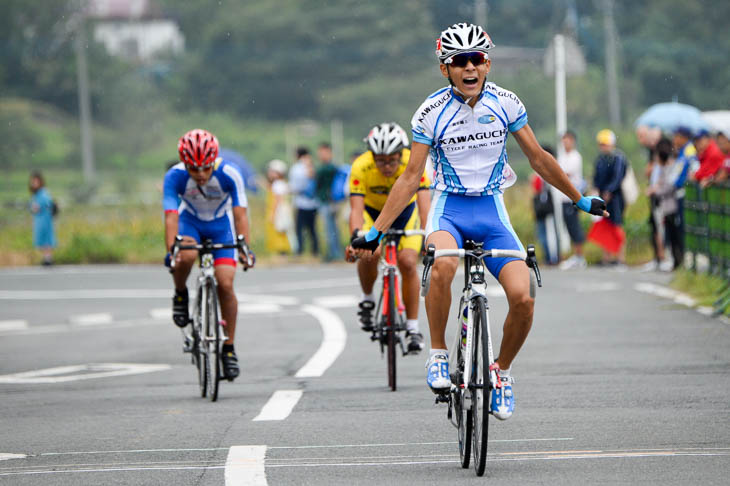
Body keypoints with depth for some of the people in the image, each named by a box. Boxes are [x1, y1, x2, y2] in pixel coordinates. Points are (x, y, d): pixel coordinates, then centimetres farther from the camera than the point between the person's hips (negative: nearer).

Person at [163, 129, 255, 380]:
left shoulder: (229, 174, -30)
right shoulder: (174, 177, -29)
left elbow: (240, 214, -33)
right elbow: (171, 216, -35)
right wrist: (171, 250, -50)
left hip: (220, 224, 0)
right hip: (190, 221, 0)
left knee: (226, 284, -14)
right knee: (186, 256, -34)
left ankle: (229, 348, 0)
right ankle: (180, 295, -3)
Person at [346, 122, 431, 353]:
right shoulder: (361, 167, -32)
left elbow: (425, 202, -39)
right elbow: (356, 208, -37)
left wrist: (427, 236, -55)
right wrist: (357, 237, -55)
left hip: (405, 212, 0)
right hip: (372, 212, 0)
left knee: (408, 262, -19)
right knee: (369, 253, -28)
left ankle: (413, 327, -5)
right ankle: (367, 299, 1)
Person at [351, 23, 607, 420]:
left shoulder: (505, 103, -2)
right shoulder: (431, 112, -7)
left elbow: (538, 159, 10)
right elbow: (411, 177, -3)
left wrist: (579, 200, 16)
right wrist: (376, 230, -7)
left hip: (492, 212, 2)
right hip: (449, 209, -2)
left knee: (523, 298, -18)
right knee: (443, 265, -37)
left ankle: (502, 370, 9)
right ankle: (438, 354, -18)